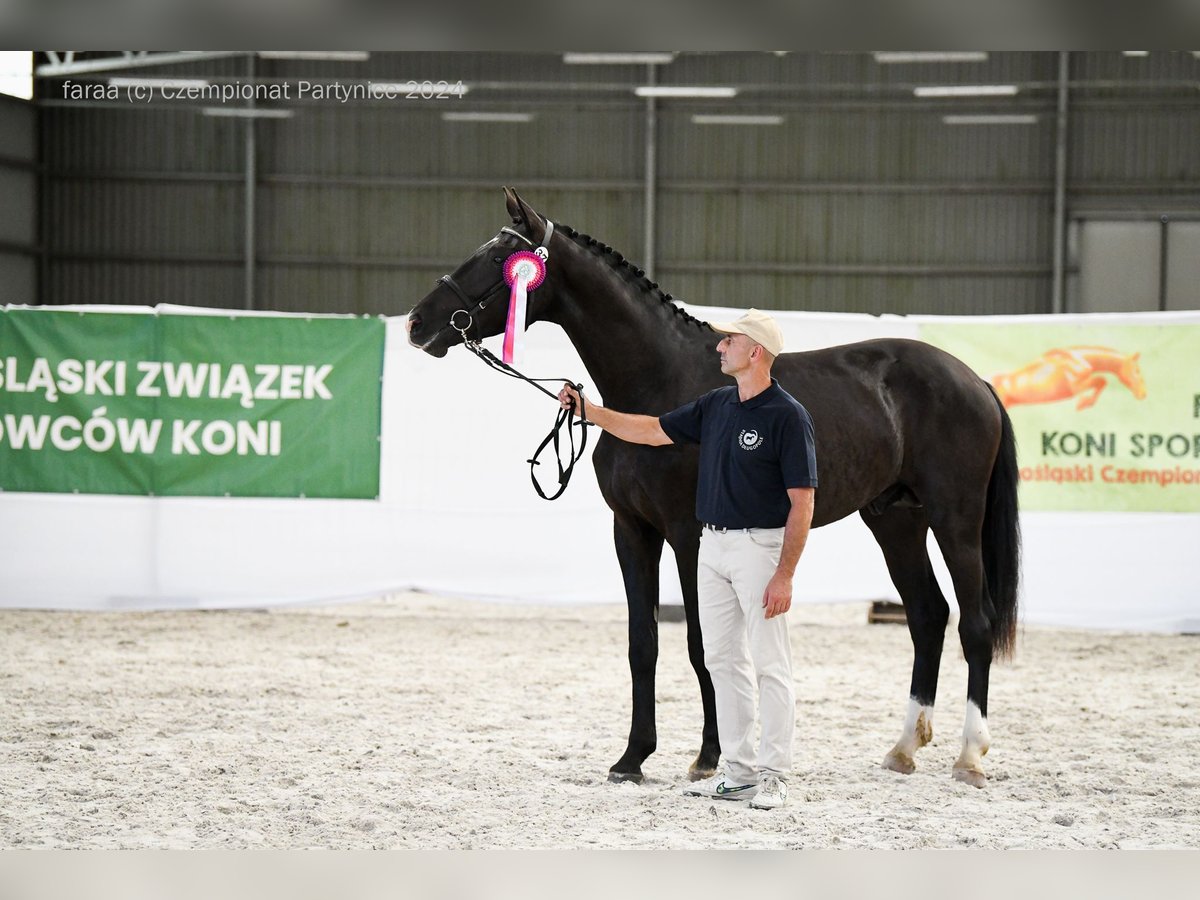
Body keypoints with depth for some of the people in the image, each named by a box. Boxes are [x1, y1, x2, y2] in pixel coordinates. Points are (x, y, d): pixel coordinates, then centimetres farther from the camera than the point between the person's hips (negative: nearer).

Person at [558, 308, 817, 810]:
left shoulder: (788, 416, -14)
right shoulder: (716, 406, 9)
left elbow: (802, 502, -16)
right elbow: (653, 431, 18)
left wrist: (784, 575, -20)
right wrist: (588, 410, 10)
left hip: (759, 547, -8)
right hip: (712, 545, 8)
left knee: (770, 664, -3)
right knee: (722, 660, 10)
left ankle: (773, 777, 0)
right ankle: (739, 772, 15)